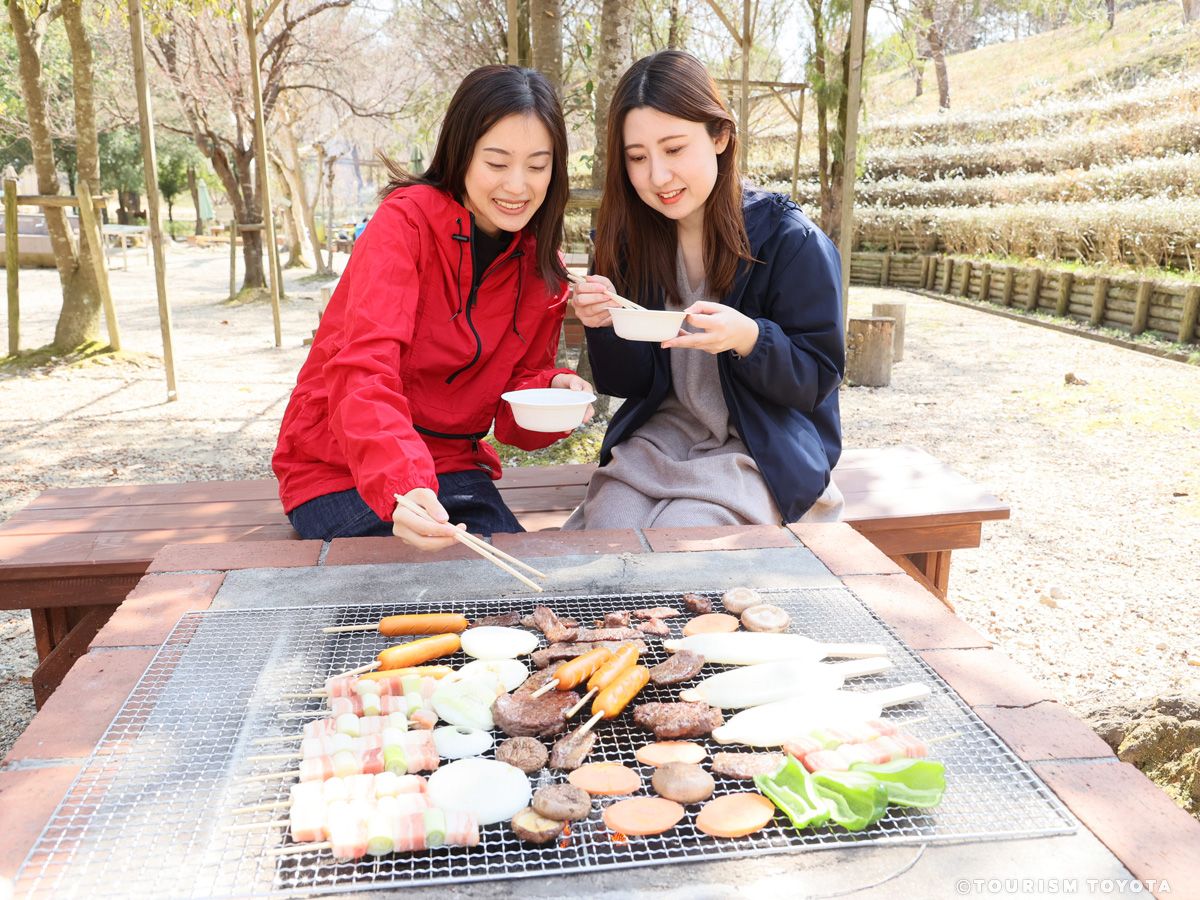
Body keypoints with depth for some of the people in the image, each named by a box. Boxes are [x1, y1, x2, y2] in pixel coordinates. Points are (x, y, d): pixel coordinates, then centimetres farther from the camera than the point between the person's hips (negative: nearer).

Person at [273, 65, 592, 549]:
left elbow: (514, 417, 3)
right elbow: (363, 371, -31)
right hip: (338, 468, -4)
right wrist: (400, 488, -48)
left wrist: (553, 391, -21)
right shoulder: (407, 220, -17)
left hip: (448, 464, 5)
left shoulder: (542, 270, 0)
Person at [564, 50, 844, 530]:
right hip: (659, 434, 4)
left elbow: (817, 380, -9)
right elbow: (631, 382, 4)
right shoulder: (632, 239, 0)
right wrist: (607, 324, -18)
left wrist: (748, 338, -29)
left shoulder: (794, 242, -12)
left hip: (762, 452, -3)